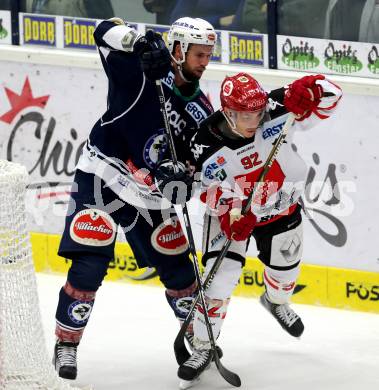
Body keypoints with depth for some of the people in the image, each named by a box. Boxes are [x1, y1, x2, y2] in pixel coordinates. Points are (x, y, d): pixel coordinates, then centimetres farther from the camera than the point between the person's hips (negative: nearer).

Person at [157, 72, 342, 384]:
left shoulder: (275, 111, -30)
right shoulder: (207, 144, -30)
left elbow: (329, 94, -33)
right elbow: (212, 189, -20)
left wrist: (302, 93, -54)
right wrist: (232, 214, -38)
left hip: (280, 203, 2)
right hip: (230, 209, -2)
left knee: (284, 264, 22)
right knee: (219, 276, -13)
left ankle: (276, 301, 59)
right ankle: (203, 346, 2)